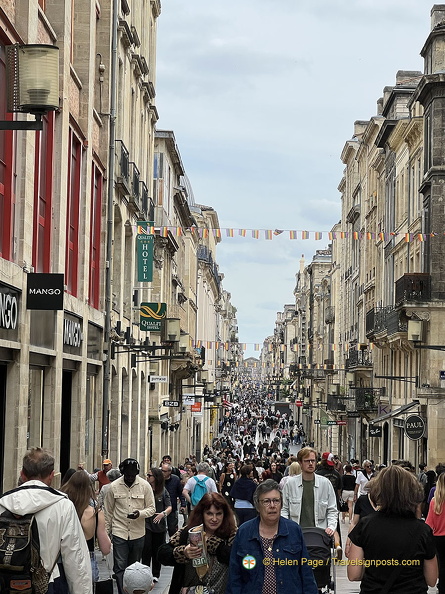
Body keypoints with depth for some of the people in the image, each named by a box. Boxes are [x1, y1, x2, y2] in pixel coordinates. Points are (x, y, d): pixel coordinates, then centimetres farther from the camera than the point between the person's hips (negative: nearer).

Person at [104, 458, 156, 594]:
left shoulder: (145, 485, -4)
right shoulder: (114, 486, -4)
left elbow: (152, 508, 0)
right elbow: (108, 511, 5)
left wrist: (140, 513, -20)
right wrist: (106, 532, 8)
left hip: (138, 533, 1)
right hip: (119, 533, -1)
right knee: (119, 567, -7)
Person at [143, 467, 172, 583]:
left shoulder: (163, 491, 1)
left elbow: (169, 507, -3)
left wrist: (163, 513, -22)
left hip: (159, 525, 2)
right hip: (146, 523, -2)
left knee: (157, 551, 11)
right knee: (146, 550, -8)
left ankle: (156, 575, 24)